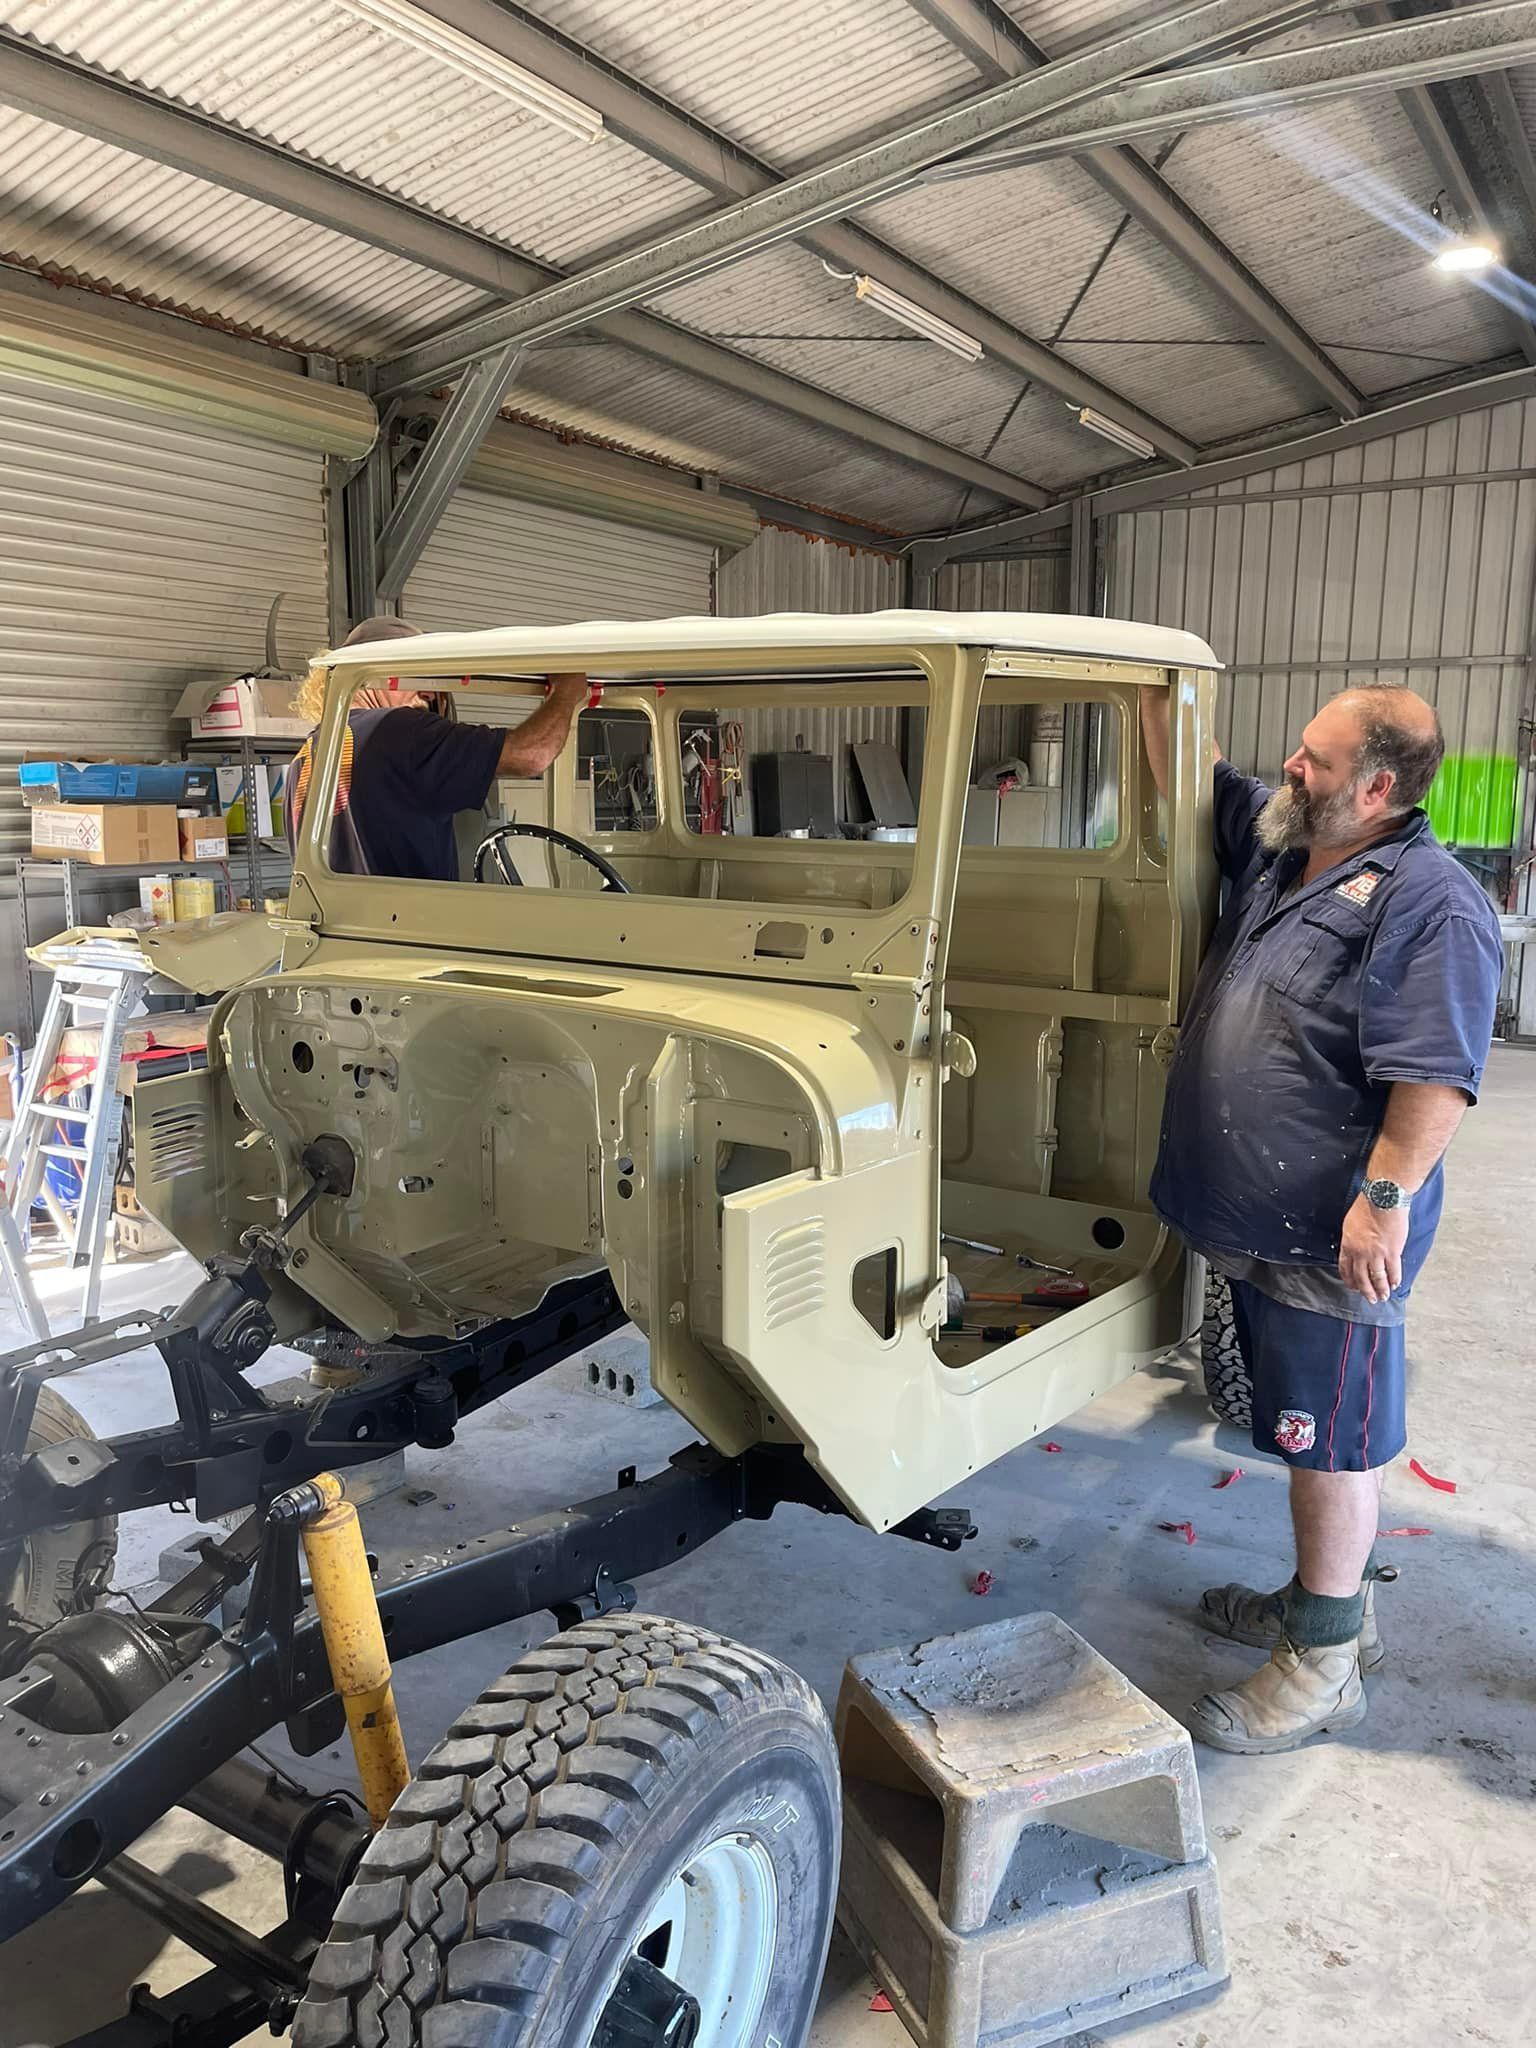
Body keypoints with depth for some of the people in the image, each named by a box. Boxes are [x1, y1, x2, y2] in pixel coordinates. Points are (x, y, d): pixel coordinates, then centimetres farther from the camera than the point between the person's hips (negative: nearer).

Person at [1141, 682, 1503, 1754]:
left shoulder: (1432, 902, -17)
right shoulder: (1279, 850, 10)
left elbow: (1437, 1076, -22)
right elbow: (1188, 780, 22)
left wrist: (1385, 1197, -26)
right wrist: (1157, 687, 12)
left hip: (1335, 1236, -9)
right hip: (1258, 1220, 9)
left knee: (1331, 1441, 3)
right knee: (1302, 1424, 21)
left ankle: (1323, 1668, 18)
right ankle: (1331, 1598, 39)